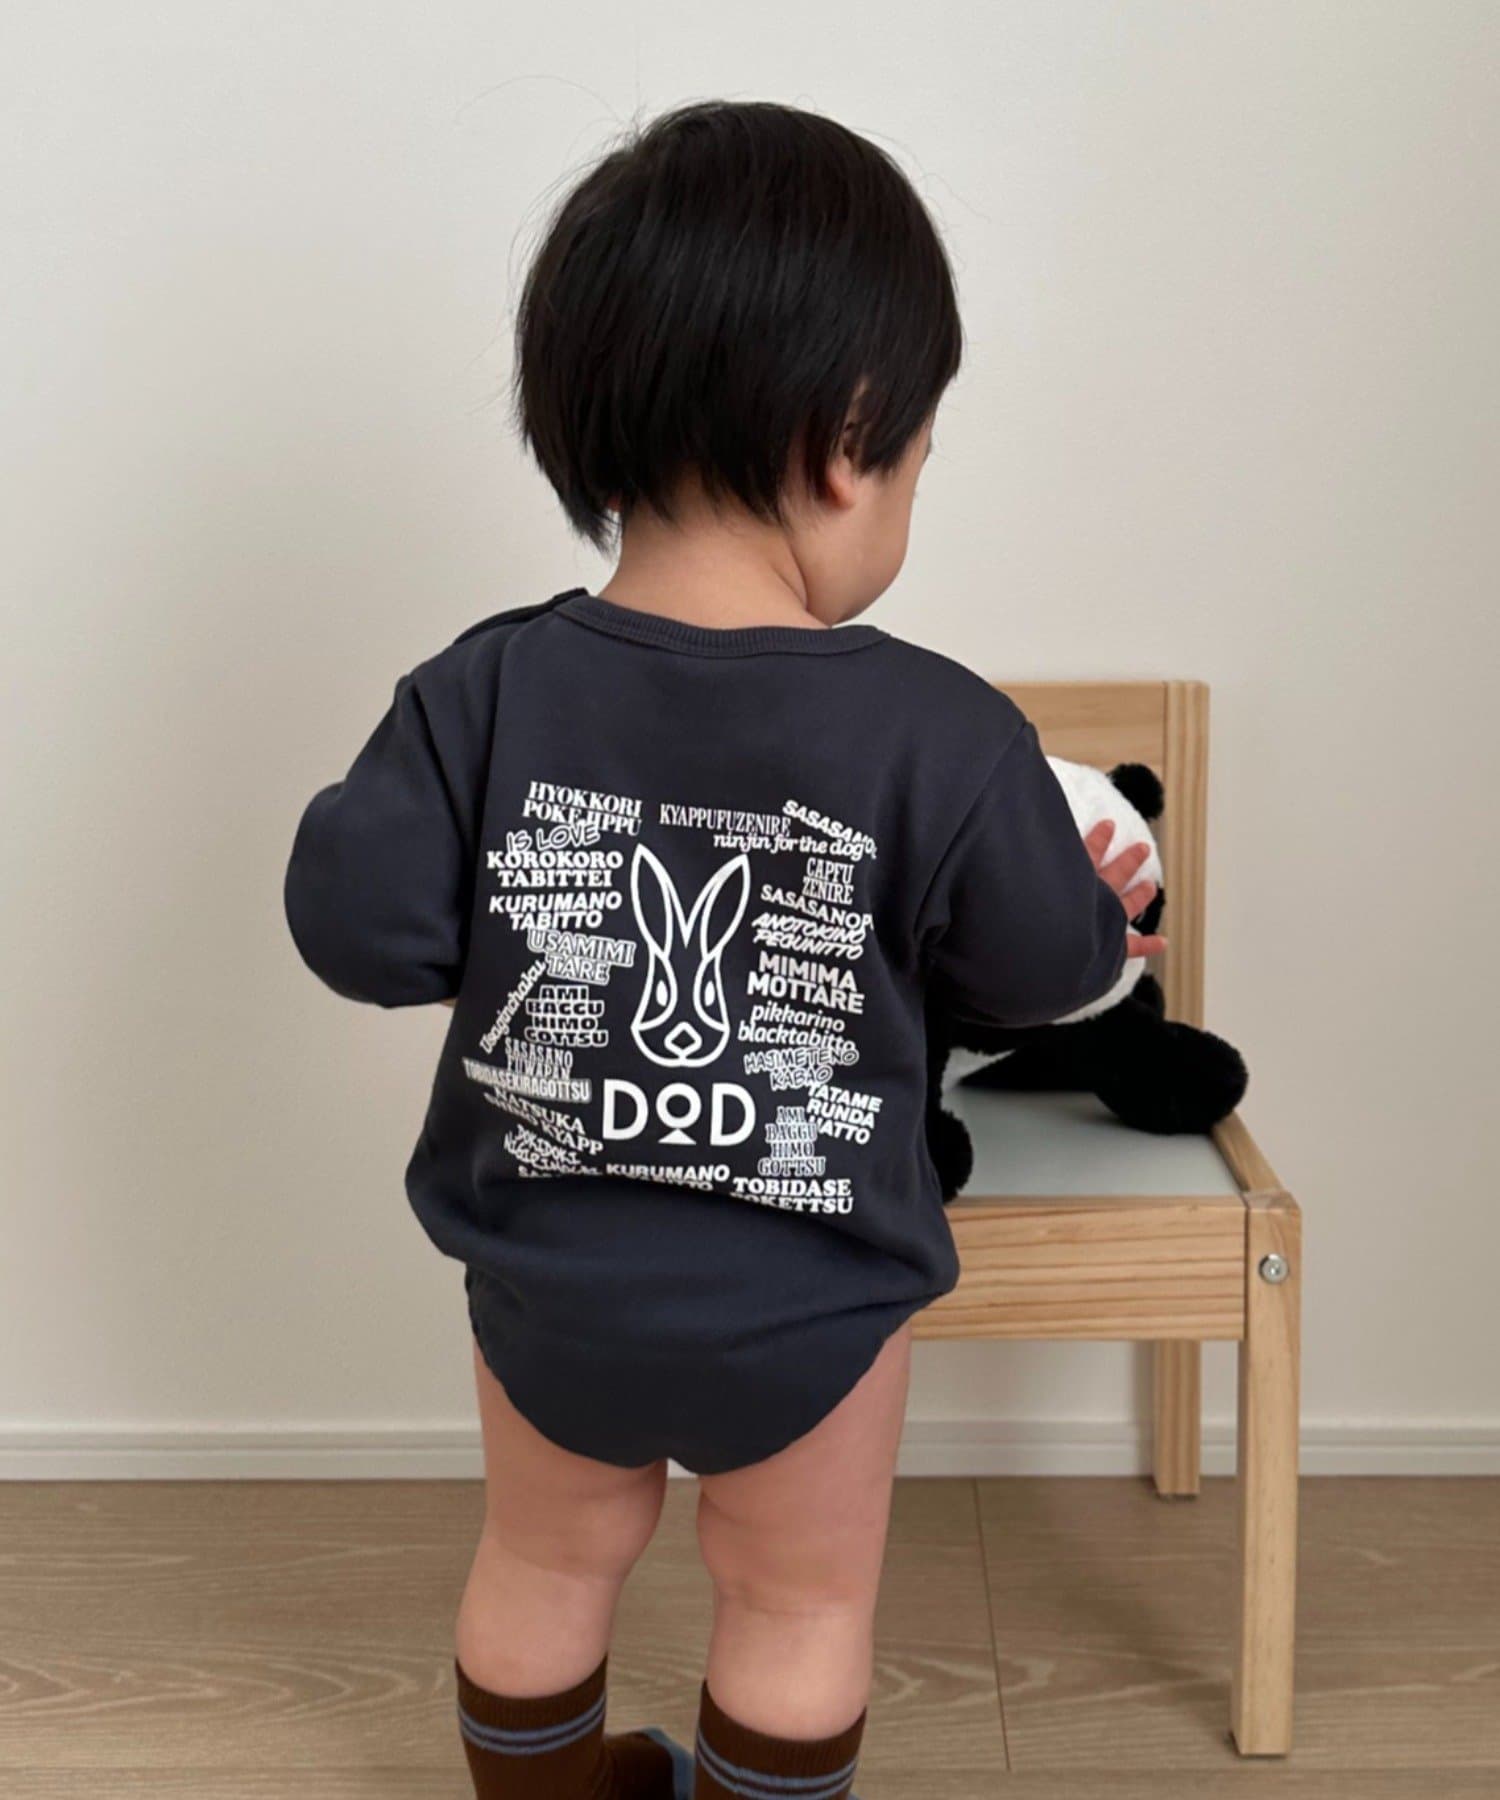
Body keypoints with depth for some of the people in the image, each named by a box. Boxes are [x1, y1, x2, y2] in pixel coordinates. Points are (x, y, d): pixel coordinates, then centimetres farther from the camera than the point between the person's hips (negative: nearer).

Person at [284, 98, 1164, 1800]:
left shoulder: (482, 695, -17)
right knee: (799, 1606, 23)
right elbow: (1038, 964, -7)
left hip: (543, 1283, 3)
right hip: (806, 1306, -2)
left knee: (544, 1564, 28)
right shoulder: (941, 736, -20)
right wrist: (1102, 907, 16)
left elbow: (357, 926, -13)